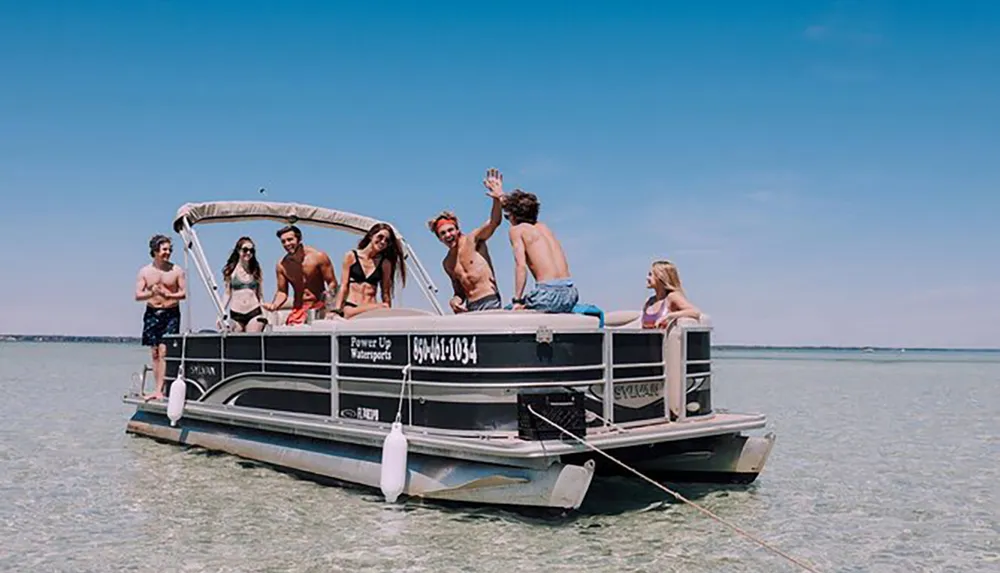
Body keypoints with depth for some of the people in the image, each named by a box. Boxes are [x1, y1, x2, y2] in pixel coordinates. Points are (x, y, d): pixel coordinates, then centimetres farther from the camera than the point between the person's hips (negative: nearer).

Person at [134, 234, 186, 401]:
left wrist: (169, 295, -19)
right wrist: (152, 293, -18)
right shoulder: (145, 271, 5)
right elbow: (138, 295, 1)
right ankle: (159, 390, 14)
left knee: (163, 352, -10)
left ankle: (159, 390, -10)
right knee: (154, 354, 6)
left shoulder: (177, 271, 0)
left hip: (171, 313, -3)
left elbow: (184, 293, -1)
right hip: (152, 313, 3)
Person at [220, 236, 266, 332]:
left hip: (254, 313, 0)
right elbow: (227, 294, 7)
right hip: (236, 314, 0)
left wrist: (264, 314, 4)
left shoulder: (256, 270, 7)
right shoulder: (231, 271, 3)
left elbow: (260, 294, 10)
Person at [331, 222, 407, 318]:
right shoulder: (351, 256, 10)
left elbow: (386, 292, 12)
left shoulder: (385, 263, 12)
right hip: (350, 307, -3)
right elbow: (344, 286, 7)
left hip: (371, 308, 3)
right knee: (382, 307, -33)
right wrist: (337, 310, -3)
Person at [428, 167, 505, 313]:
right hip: (470, 308, 6)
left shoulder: (472, 239, 0)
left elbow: (494, 223, -16)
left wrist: (497, 200, -34)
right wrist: (454, 300, 0)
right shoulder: (447, 264, 16)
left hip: (489, 301, -6)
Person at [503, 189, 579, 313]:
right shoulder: (543, 227, 22)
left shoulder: (517, 230, 3)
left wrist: (517, 300, -9)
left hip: (548, 293, -7)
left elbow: (521, 265, -10)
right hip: (570, 294, 7)